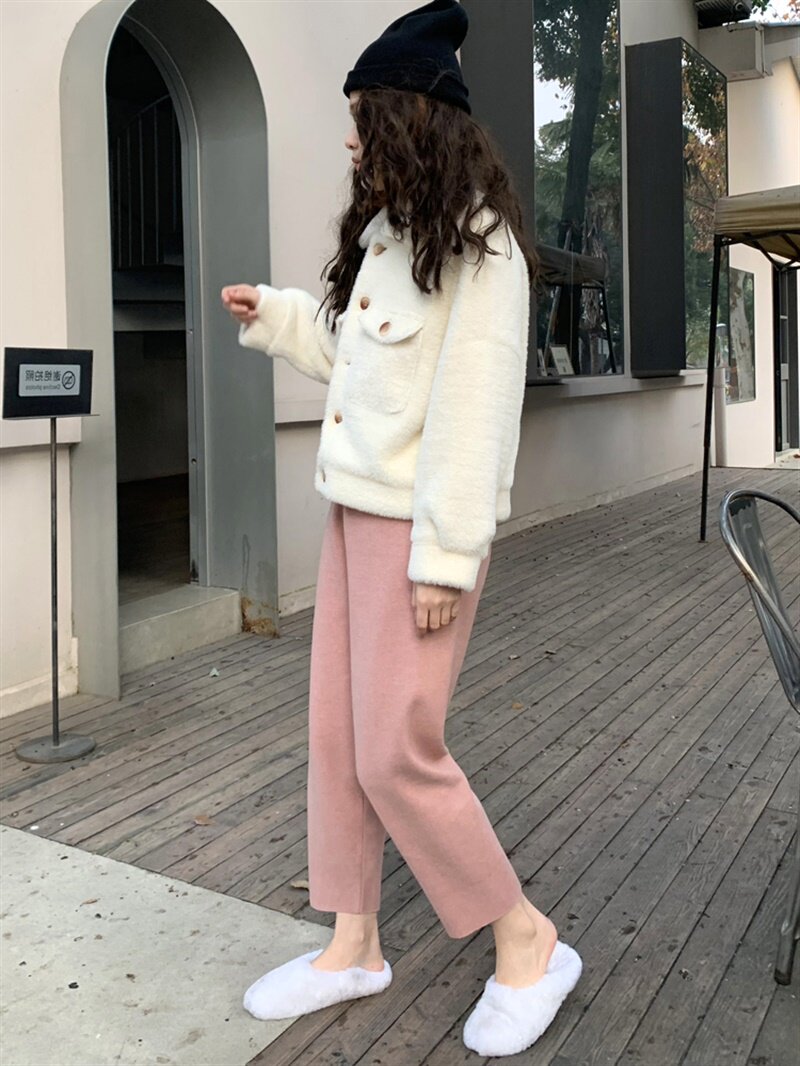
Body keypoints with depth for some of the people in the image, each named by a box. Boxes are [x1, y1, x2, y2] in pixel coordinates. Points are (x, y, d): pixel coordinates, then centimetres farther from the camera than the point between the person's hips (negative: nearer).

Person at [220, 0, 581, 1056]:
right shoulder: (385, 236, 16)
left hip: (422, 526, -9)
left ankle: (527, 943, 13)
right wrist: (275, 314, 21)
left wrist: (444, 556, -21)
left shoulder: (477, 247, -12)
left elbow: (474, 406, -19)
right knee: (336, 734, 10)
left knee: (396, 750, -8)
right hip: (356, 511, 9)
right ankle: (353, 946, 25)